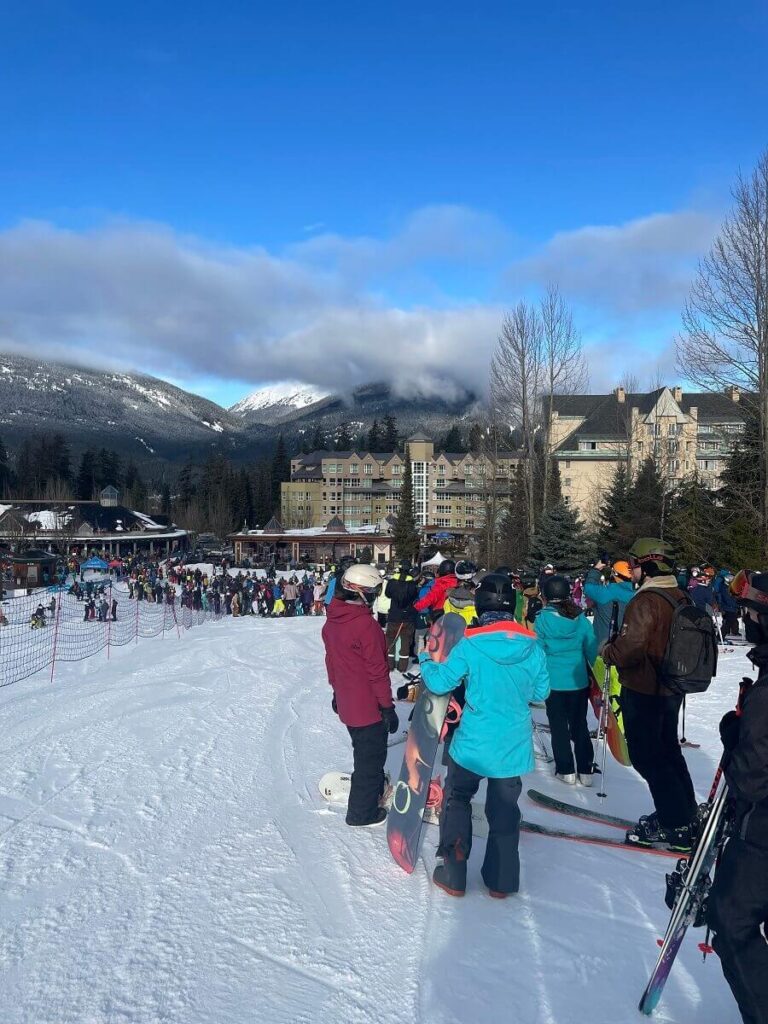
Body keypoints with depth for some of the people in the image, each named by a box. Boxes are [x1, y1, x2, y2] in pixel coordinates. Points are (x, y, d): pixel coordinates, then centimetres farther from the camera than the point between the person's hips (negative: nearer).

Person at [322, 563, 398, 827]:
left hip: (346, 702, 8)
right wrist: (388, 706, -13)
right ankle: (362, 812, 20)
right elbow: (377, 670, -21)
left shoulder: (332, 620, 0)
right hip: (369, 705, -8)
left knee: (364, 749, 27)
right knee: (371, 756, 8)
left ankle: (374, 788, 48)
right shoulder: (366, 625, -25)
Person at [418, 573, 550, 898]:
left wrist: (425, 661, 9)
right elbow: (541, 692, 2)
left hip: (473, 745, -3)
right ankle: (502, 881, 28)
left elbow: (440, 681, -11)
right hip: (513, 747, 3)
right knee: (504, 809, 18)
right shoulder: (532, 647, -8)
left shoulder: (470, 646, -18)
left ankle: (453, 876, 23)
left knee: (457, 801, 17)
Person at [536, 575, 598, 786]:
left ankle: (566, 771, 14)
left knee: (559, 727, 10)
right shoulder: (580, 618, -4)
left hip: (554, 681, -3)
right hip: (579, 680, 3)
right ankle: (585, 771, 17)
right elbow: (592, 649, 1)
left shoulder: (542, 619, -13)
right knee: (580, 725, 14)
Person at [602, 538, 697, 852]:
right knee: (668, 750, 21)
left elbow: (630, 647, -31)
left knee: (646, 756, 2)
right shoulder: (681, 598, 4)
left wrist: (608, 652, -12)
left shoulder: (646, 600, -24)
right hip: (670, 689, 9)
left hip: (643, 691, -9)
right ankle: (685, 813, 32)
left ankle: (675, 827, 7)